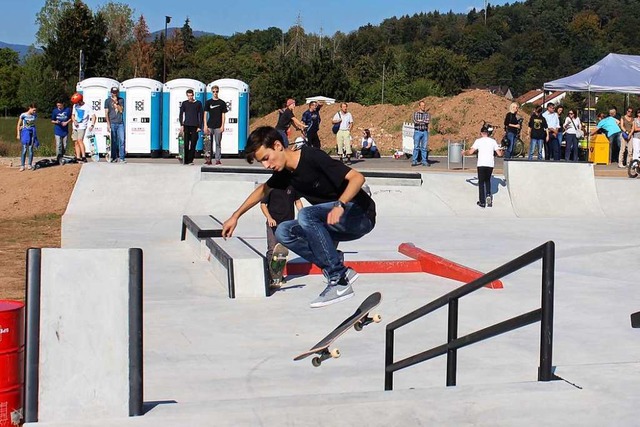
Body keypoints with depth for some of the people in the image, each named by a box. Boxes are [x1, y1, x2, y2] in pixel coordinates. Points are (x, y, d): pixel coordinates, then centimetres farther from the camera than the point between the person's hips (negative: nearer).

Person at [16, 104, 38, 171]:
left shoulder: (35, 115, 2)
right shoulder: (23, 115, -8)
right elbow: (18, 125, -1)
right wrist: (18, 134, -5)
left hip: (32, 133, 3)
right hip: (25, 132, -3)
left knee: (30, 149, 3)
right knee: (24, 149, -7)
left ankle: (30, 165, 11)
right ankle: (22, 166, -4)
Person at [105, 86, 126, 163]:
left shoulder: (121, 100, 12)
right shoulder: (107, 101, 6)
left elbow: (121, 110, 1)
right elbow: (106, 113, 3)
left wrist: (116, 103, -8)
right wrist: (108, 124, -4)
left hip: (120, 123, 1)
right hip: (112, 123, -1)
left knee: (121, 140, -5)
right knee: (113, 141, 0)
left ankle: (121, 157, -3)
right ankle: (114, 157, 7)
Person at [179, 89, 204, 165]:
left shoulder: (198, 103, 7)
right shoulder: (184, 103, 9)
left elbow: (201, 115, 7)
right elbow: (181, 114, 9)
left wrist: (199, 126, 0)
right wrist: (181, 125, -2)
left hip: (195, 126, 0)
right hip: (186, 126, 0)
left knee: (193, 144, -2)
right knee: (186, 144, -4)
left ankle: (190, 160, 2)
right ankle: (185, 160, 1)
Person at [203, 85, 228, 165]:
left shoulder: (222, 103, 6)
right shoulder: (208, 102, 7)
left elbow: (223, 115, 5)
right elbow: (205, 114, 5)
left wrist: (222, 126, -5)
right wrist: (205, 126, -4)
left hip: (218, 127, 0)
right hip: (210, 126, 1)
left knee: (218, 143, 1)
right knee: (208, 143, -2)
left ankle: (218, 160, 3)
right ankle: (208, 159, 3)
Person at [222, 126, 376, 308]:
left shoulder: (313, 157, -19)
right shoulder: (285, 172, 5)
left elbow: (357, 177, -26)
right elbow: (263, 190, 26)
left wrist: (339, 205, -40)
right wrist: (235, 216, 27)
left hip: (361, 215, -9)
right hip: (336, 225, 9)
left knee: (306, 215, -29)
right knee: (284, 232, -4)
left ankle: (339, 281, -24)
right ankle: (343, 272, -8)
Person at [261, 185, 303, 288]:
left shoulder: (292, 186, 6)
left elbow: (297, 201, 16)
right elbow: (263, 204, -3)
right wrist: (269, 218, -18)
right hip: (274, 223, -4)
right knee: (272, 250, -10)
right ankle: (271, 277, -9)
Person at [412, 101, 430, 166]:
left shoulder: (427, 114, 8)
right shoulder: (415, 113, 3)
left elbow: (428, 121, -10)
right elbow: (415, 121, -15)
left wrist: (420, 121, -12)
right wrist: (424, 121, -11)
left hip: (425, 132, 2)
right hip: (417, 132, -2)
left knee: (424, 147, 1)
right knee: (416, 147, -6)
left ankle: (424, 161, 4)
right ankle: (414, 161, -5)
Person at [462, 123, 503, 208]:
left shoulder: (478, 141, 1)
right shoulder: (493, 141, 8)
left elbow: (470, 152, -6)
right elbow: (499, 154, 7)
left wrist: (464, 152, 14)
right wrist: (501, 152, 30)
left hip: (481, 164, -3)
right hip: (490, 164, 3)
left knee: (481, 182, 7)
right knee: (487, 180, 23)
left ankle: (482, 202, 6)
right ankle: (488, 195, 0)